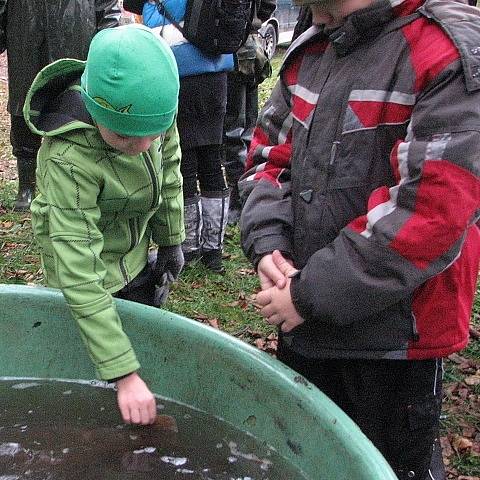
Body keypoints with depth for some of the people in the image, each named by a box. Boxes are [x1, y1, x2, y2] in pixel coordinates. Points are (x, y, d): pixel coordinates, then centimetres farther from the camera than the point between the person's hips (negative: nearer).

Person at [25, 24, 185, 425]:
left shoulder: (152, 111, -23)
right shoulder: (69, 160, -39)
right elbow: (81, 278, -39)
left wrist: (171, 240, 6)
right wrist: (123, 374, -40)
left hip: (137, 254, 6)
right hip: (95, 268, -5)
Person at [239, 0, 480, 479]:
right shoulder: (310, 51, 4)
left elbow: (430, 211, -26)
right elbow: (268, 154, 11)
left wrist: (312, 294, -21)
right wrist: (267, 246, -8)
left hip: (393, 339, -6)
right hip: (303, 326, 7)